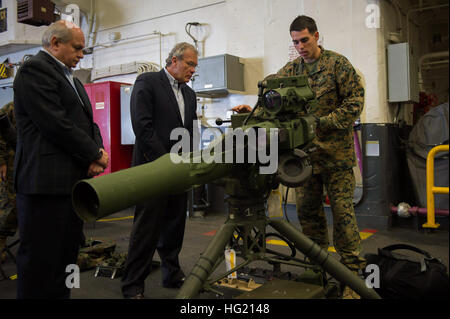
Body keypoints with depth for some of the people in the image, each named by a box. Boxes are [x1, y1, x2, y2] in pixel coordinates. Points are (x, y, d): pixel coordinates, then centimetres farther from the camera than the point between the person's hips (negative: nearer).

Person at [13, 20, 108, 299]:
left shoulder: (72, 79, 21)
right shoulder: (35, 69, -7)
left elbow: (87, 122, 19)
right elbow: (56, 124, -17)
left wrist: (98, 152, -2)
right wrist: (96, 154, -9)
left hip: (74, 179, 9)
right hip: (46, 181, -9)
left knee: (67, 255, 14)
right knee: (40, 258, -1)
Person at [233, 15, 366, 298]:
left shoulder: (337, 64, -1)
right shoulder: (290, 70, 10)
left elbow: (355, 100, -6)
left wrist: (323, 123, -15)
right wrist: (254, 110, -17)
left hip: (335, 152, -4)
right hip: (304, 153, 5)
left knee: (342, 210, -2)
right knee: (307, 210, 10)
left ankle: (353, 272, 10)